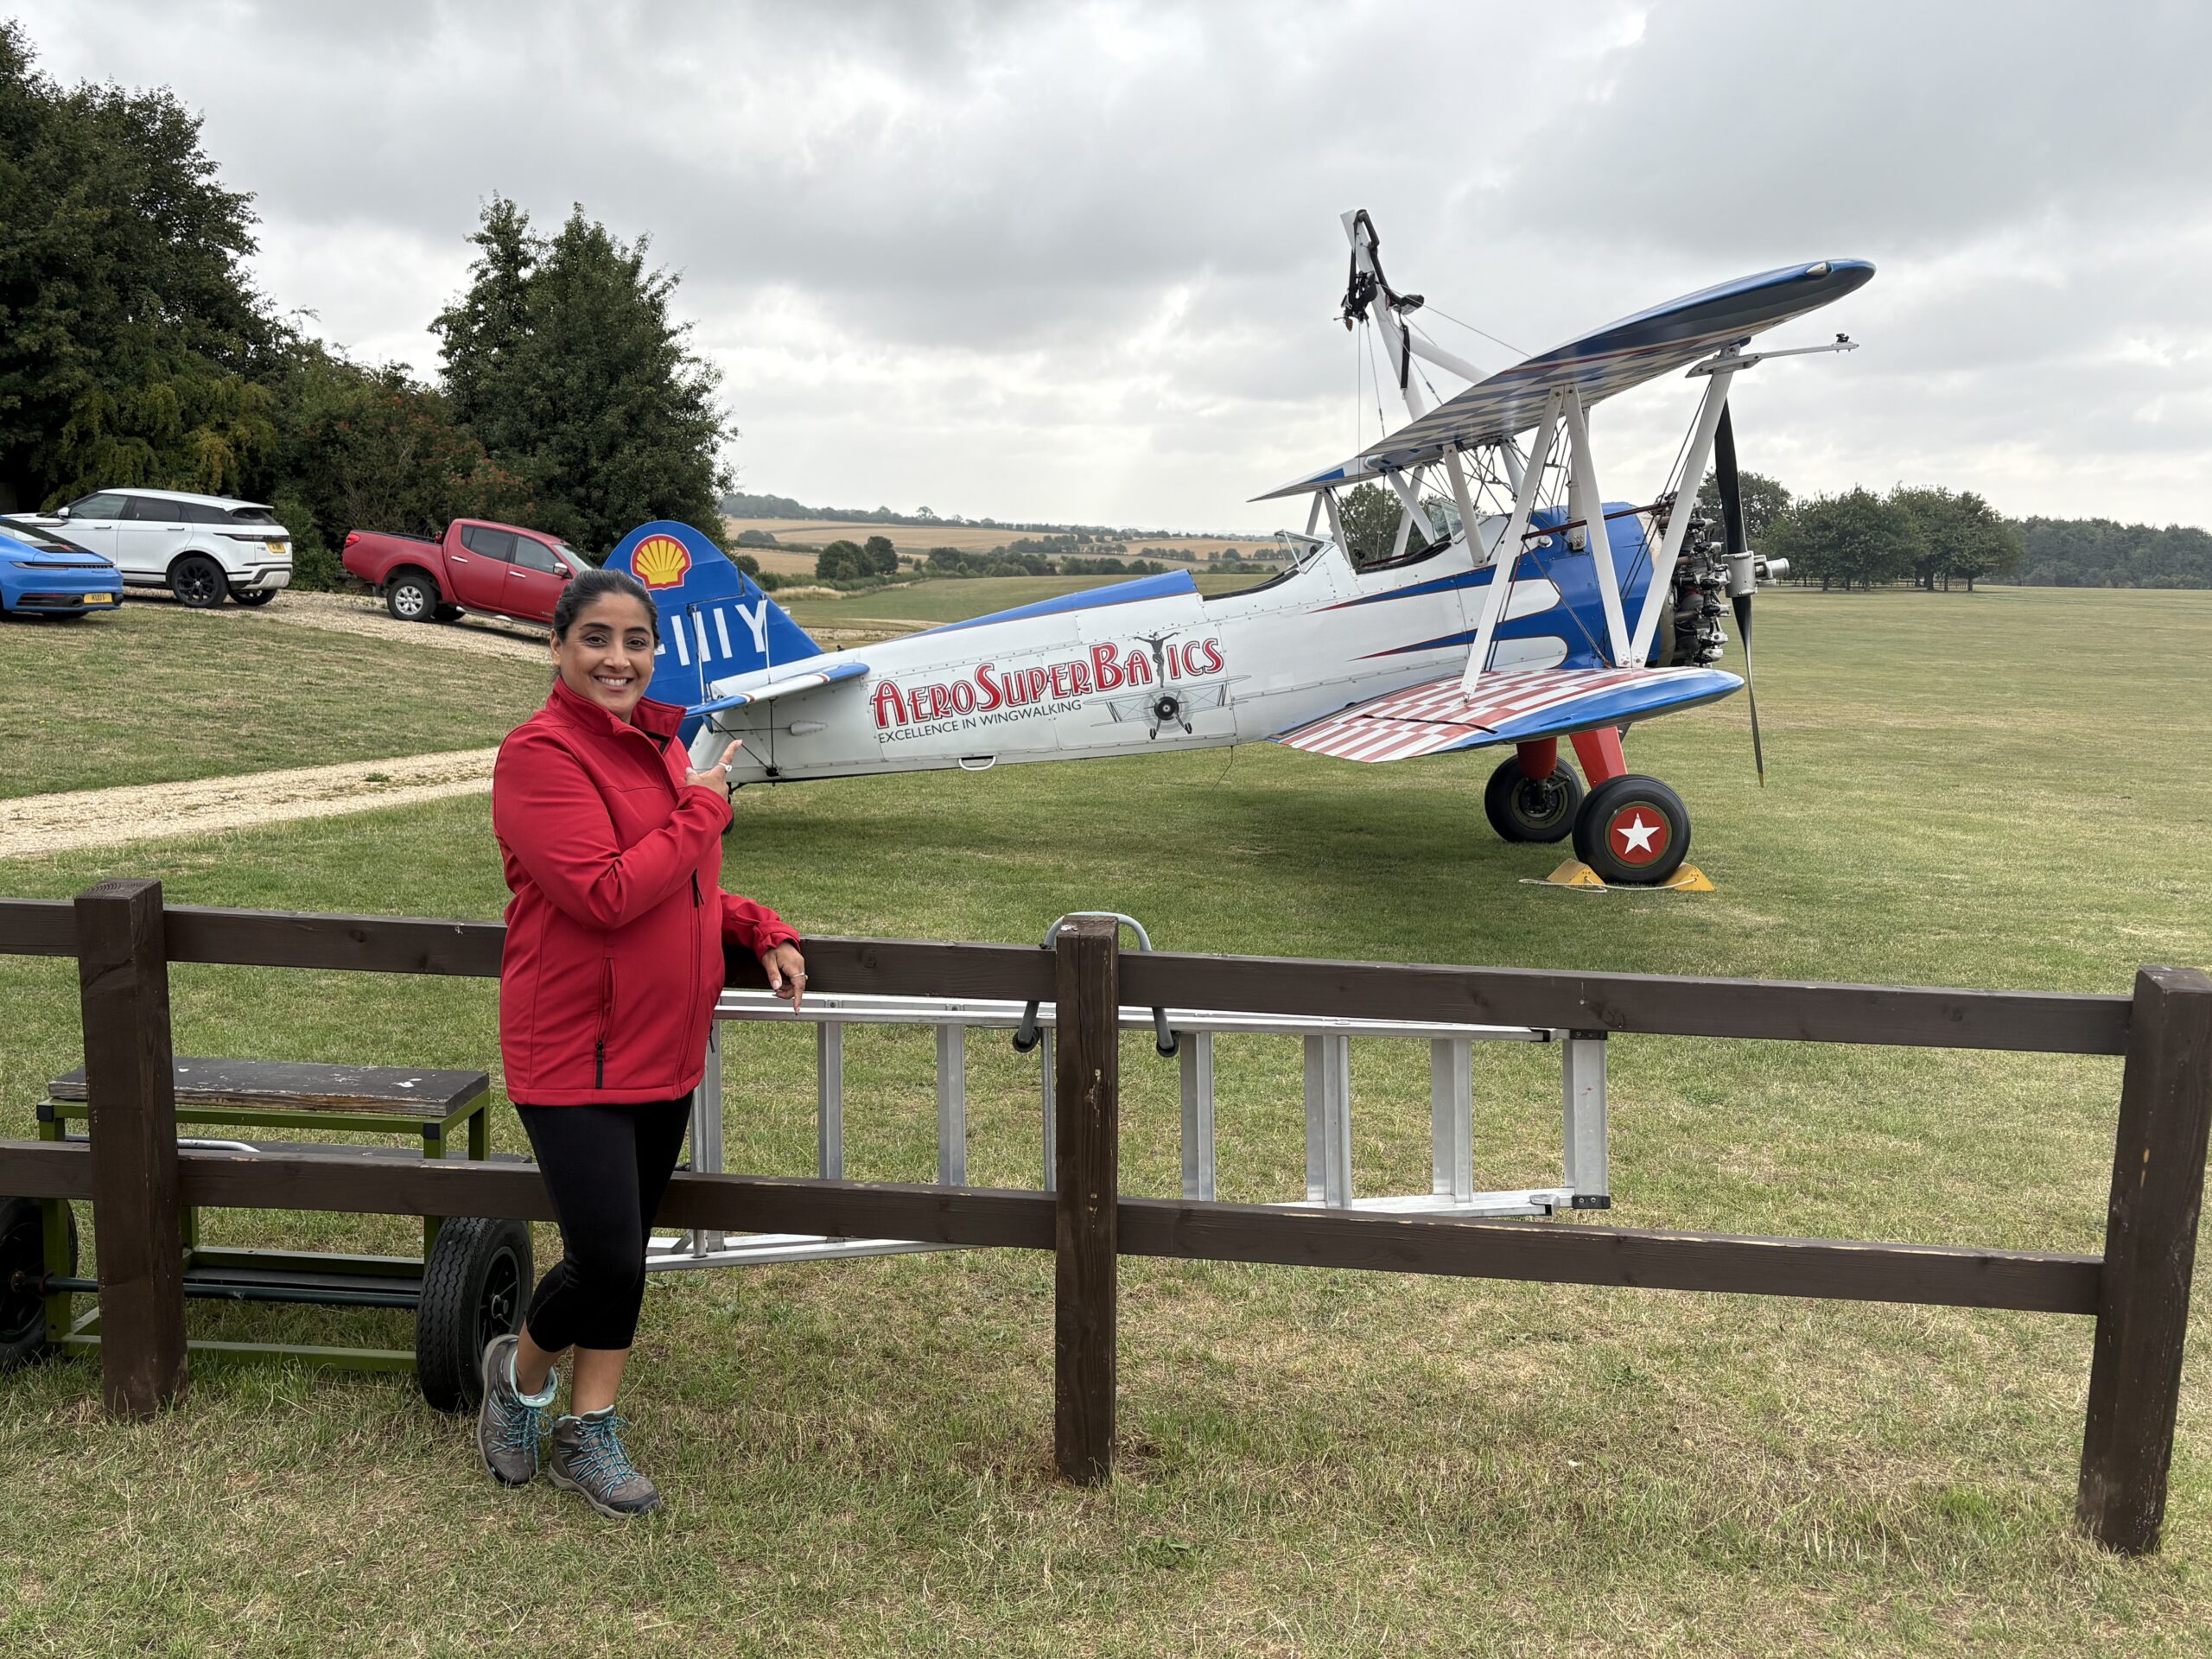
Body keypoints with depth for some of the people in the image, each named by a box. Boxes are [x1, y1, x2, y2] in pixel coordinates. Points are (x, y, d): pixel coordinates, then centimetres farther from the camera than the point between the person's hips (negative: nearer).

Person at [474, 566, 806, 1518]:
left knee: (627, 1252, 15)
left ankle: (589, 1434, 31)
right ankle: (520, 1371, 26)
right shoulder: (540, 754, -15)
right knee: (607, 1260, -7)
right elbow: (607, 895, -25)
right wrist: (703, 809, -16)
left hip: (664, 1046, 8)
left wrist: (763, 934, 6)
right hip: (574, 1052, -8)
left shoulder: (660, 742, 9)